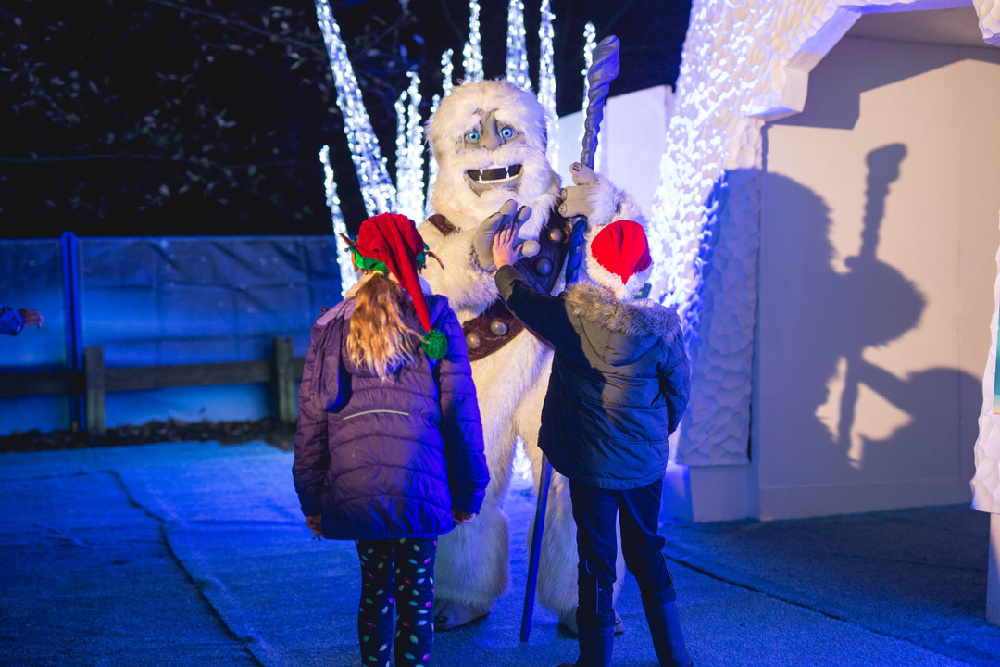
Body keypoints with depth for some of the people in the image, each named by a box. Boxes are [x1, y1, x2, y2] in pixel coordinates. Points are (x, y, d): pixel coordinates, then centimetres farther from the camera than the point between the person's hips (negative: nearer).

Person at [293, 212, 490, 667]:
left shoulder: (330, 326, 5)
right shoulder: (436, 319, 0)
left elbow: (311, 418, 5)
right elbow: (460, 410, -1)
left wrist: (311, 500, 11)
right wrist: (468, 492, 6)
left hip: (354, 489, 2)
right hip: (419, 487, -2)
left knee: (374, 586, 17)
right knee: (416, 591, 9)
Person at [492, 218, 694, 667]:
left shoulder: (571, 311, -12)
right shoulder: (660, 326, -9)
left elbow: (522, 300, 4)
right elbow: (679, 392, 2)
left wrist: (504, 265, 25)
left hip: (592, 461, -2)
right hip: (646, 461, 2)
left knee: (596, 559, 7)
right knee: (646, 551, 17)